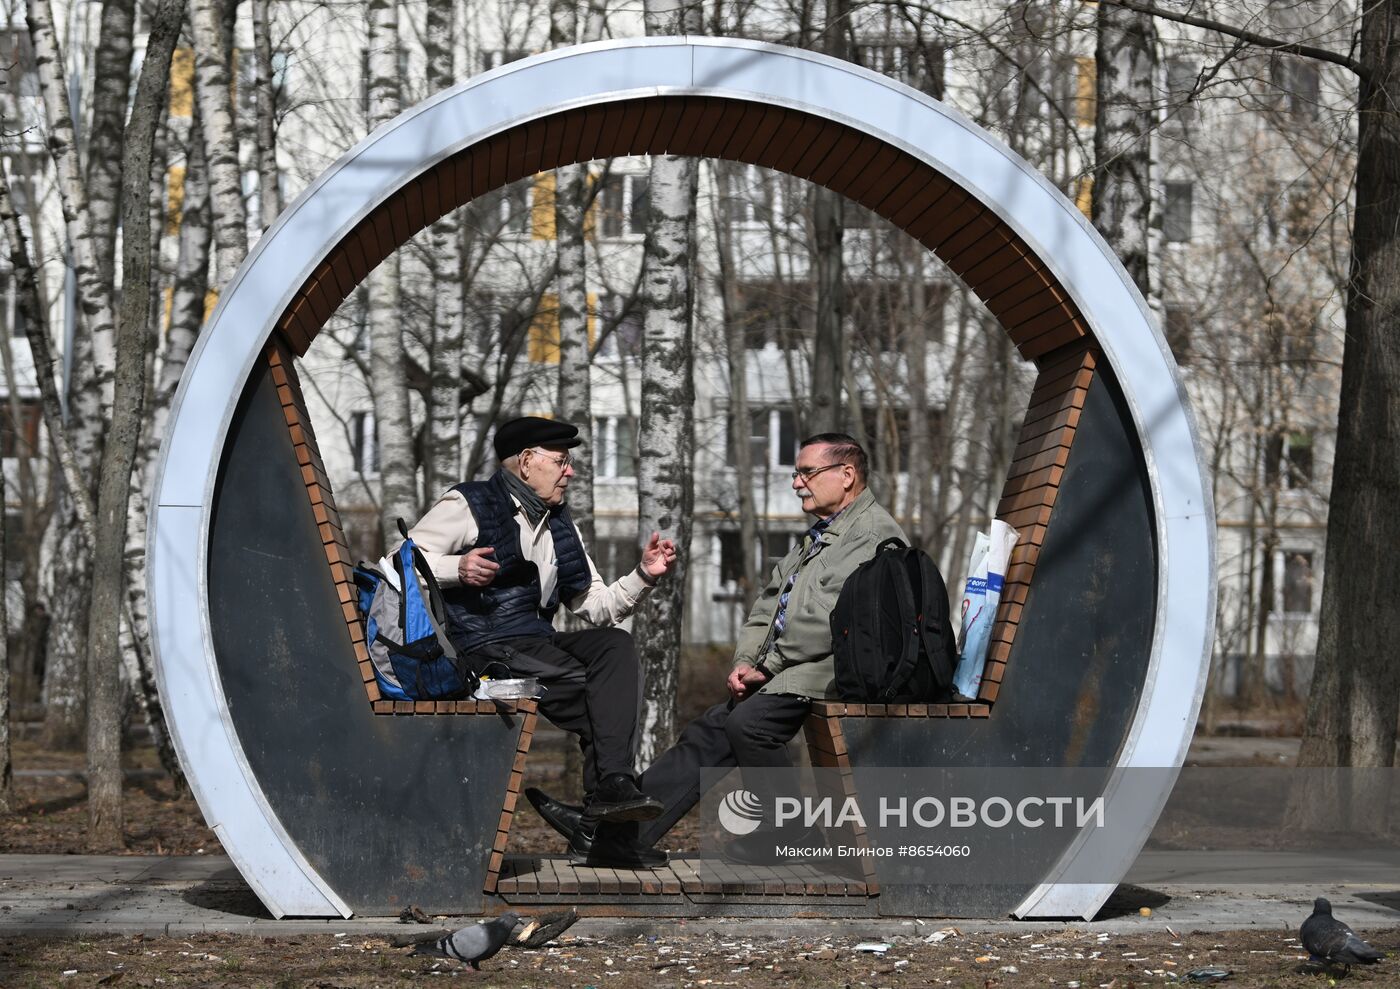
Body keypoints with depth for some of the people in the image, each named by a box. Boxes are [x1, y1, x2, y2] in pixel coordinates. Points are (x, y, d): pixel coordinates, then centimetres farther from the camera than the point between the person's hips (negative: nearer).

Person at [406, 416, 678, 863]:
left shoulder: (560, 525, 23)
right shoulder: (469, 506, 1)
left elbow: (597, 607, 20)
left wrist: (644, 575, 5)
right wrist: (457, 568, -20)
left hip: (537, 641, 7)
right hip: (484, 647, -7)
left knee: (615, 645, -21)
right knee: (594, 689, -25)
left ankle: (612, 787, -32)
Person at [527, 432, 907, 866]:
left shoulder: (876, 534, -9)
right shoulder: (817, 536, 25)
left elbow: (833, 620, -18)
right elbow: (769, 603, 22)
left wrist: (767, 668, -12)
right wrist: (745, 662, 4)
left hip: (826, 668, -9)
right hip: (785, 670, 9)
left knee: (748, 721, -28)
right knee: (710, 732, -3)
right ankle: (614, 827, -8)